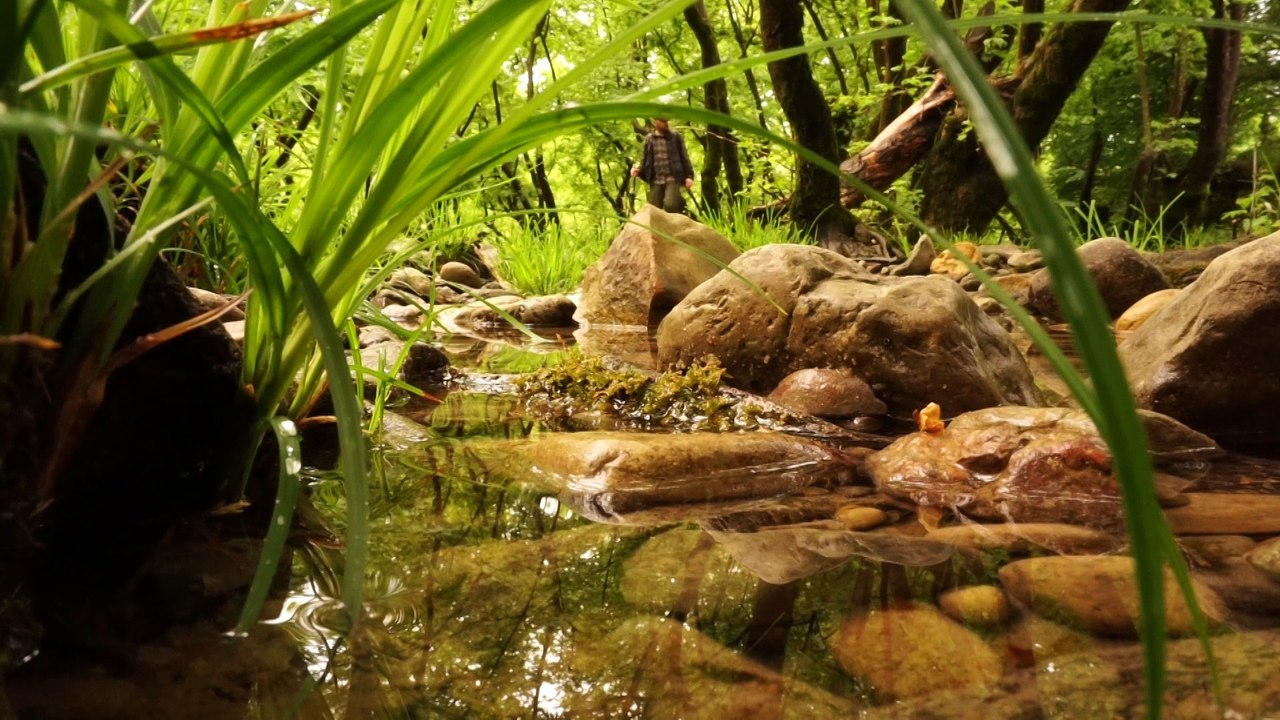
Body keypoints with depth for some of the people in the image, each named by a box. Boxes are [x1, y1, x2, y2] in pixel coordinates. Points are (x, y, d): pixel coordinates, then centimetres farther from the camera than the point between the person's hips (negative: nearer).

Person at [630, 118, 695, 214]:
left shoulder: (675, 136, 6)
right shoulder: (649, 139, 11)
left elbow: (684, 156, 7)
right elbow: (646, 161, 18)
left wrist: (689, 175, -2)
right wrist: (638, 171, -2)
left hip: (673, 179, -3)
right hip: (656, 181, 3)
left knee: (670, 205, -25)